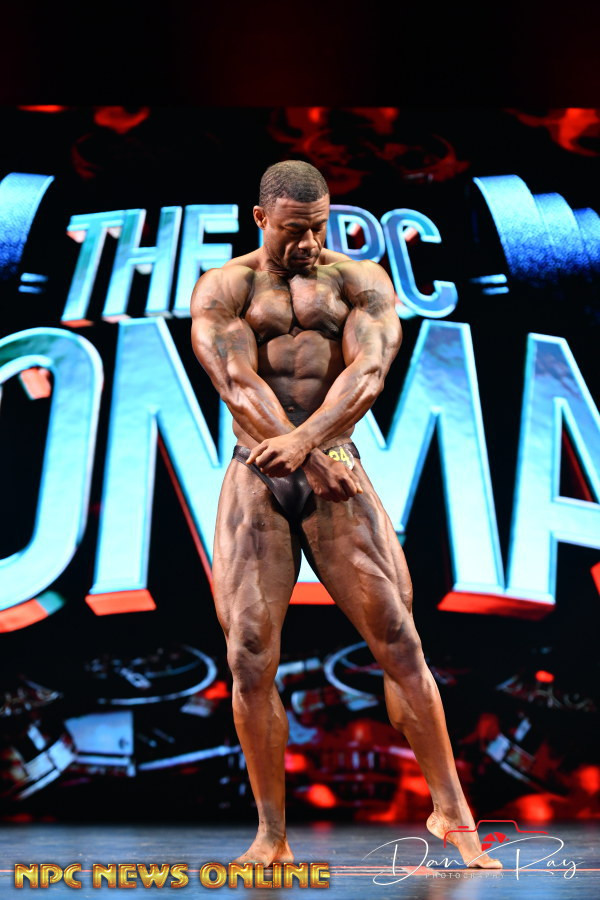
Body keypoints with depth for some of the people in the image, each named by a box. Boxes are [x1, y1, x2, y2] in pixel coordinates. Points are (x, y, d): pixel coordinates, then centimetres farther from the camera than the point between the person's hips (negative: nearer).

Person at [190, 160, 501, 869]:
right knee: (249, 658, -4)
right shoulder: (221, 289, 6)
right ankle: (271, 836, 10)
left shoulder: (362, 282, 7)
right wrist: (315, 463, -19)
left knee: (398, 642, -3)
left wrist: (304, 439, -27)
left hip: (339, 477, 0)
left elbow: (369, 370, -10)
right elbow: (237, 382, -9)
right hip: (254, 483, 0)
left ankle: (451, 811, 10)